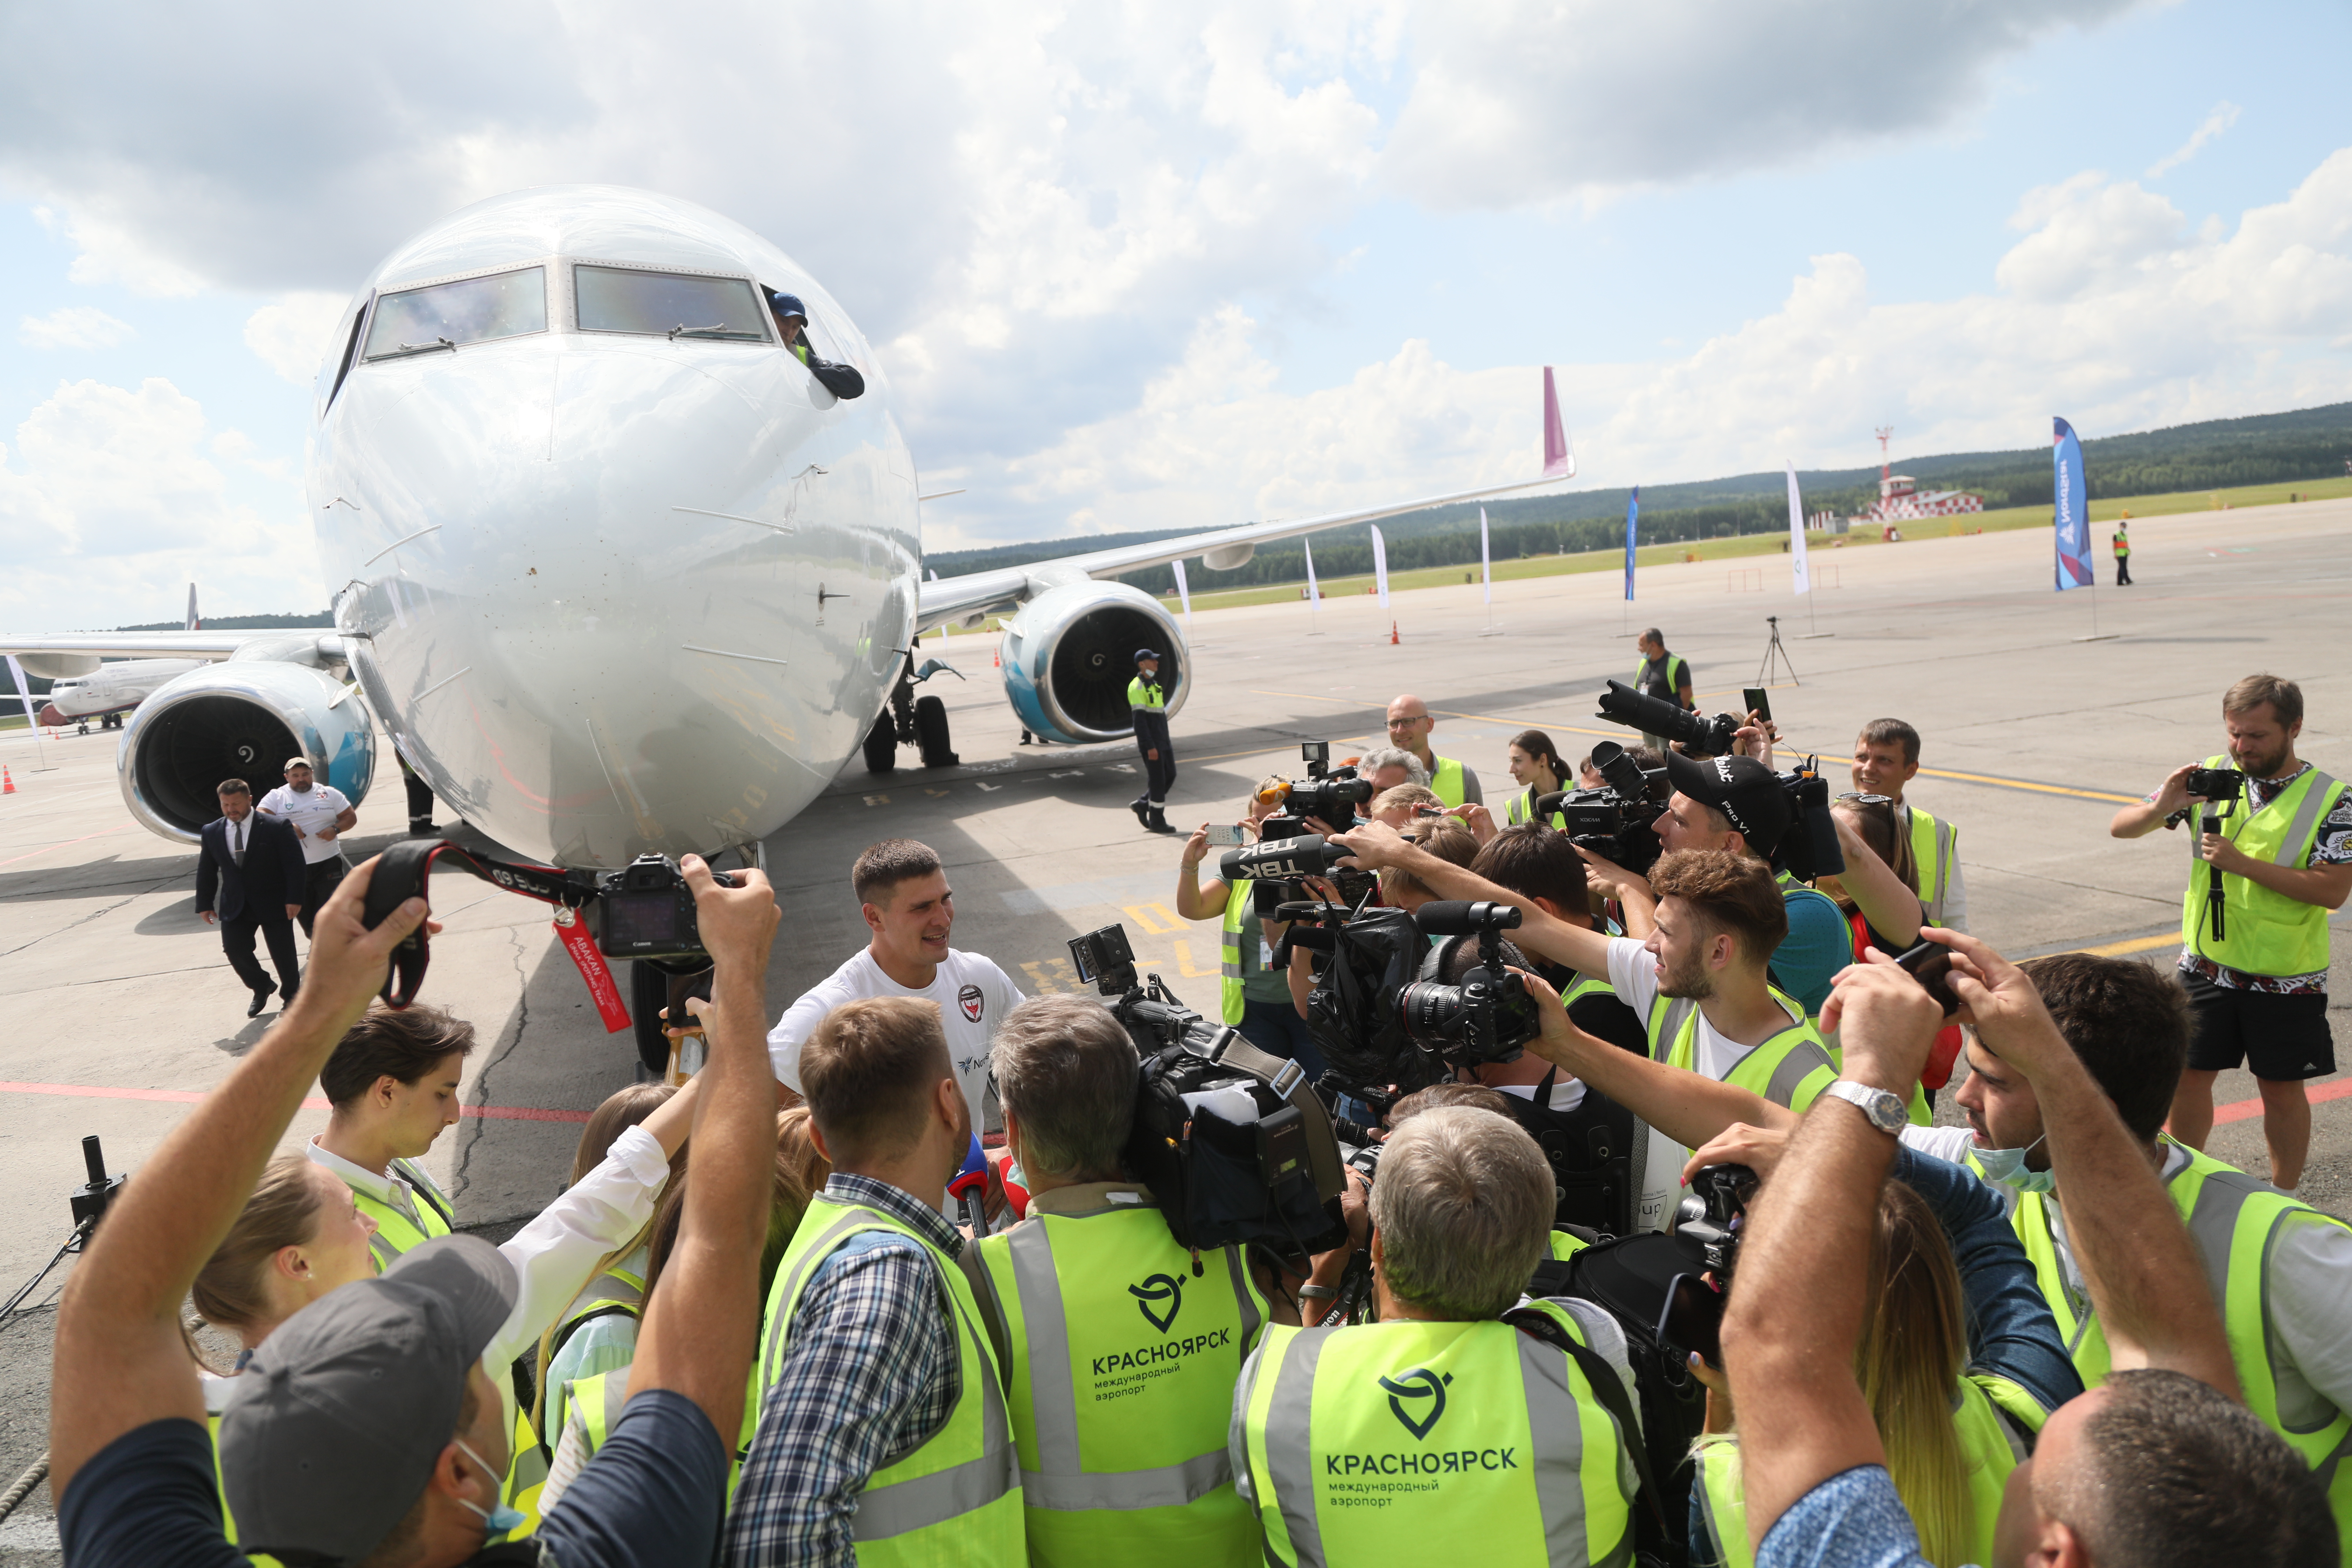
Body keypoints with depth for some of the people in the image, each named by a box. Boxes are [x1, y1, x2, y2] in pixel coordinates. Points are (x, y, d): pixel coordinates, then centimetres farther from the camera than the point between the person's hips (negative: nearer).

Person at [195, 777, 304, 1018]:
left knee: (283, 953, 3)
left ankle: (291, 994, 25)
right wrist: (205, 904, 6)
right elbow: (206, 871, 10)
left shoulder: (276, 828, -11)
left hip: (274, 903, -4)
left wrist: (294, 899, -16)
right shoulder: (212, 832, 3)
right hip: (235, 906, 4)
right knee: (234, 949, -5)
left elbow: (295, 864, -11)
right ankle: (261, 988, 21)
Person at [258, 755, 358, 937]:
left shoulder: (329, 794, 6)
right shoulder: (276, 797, 3)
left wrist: (335, 829, -13)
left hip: (328, 863, 0)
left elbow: (351, 817, 7)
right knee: (303, 911, 10)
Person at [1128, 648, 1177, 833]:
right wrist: (1150, 747, -23)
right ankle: (1157, 822, 7)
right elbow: (1139, 719, -19)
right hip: (1151, 743, -9)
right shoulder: (1137, 687, -14)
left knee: (1170, 775, 11)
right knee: (1157, 780, -3)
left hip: (1163, 740, 9)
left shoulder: (1153, 684, 16)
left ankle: (1142, 804, 23)